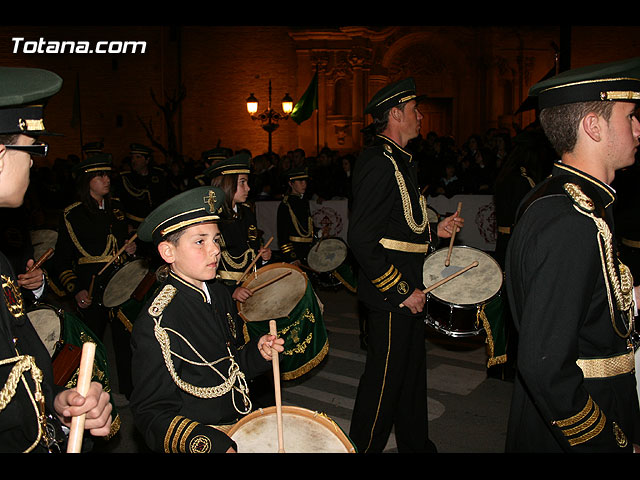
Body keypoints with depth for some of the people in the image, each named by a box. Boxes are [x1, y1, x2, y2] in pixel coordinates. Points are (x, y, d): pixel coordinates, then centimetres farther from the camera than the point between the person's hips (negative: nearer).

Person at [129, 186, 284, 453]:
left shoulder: (219, 293, 3)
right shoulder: (155, 325, -20)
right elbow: (152, 414, -16)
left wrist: (258, 352, -3)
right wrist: (215, 446, -26)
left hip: (242, 428, 6)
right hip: (199, 444, -5)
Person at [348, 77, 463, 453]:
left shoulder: (402, 162, 15)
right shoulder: (378, 162, -18)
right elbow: (362, 238, -25)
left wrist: (435, 229, 10)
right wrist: (402, 290, -21)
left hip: (410, 290, 10)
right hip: (391, 295, -10)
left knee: (412, 372, 21)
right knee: (385, 378, 2)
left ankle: (415, 443, 37)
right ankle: (363, 447, 21)